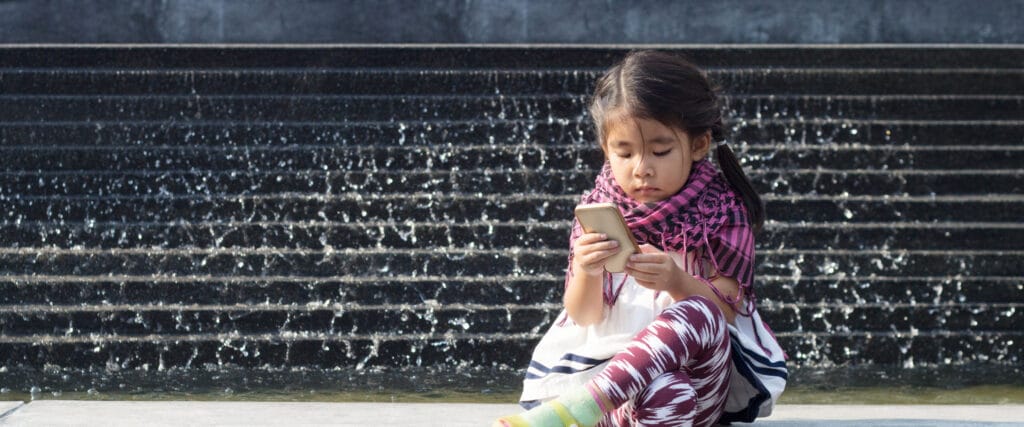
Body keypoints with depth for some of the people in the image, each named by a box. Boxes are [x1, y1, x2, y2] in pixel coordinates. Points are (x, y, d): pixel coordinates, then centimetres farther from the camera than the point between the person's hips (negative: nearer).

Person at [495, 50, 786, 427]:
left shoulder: (721, 211, 2)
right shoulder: (600, 211, 7)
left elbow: (724, 313, -5)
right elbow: (584, 317, 5)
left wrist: (677, 282, -25)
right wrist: (586, 273, -17)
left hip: (698, 370, 1)